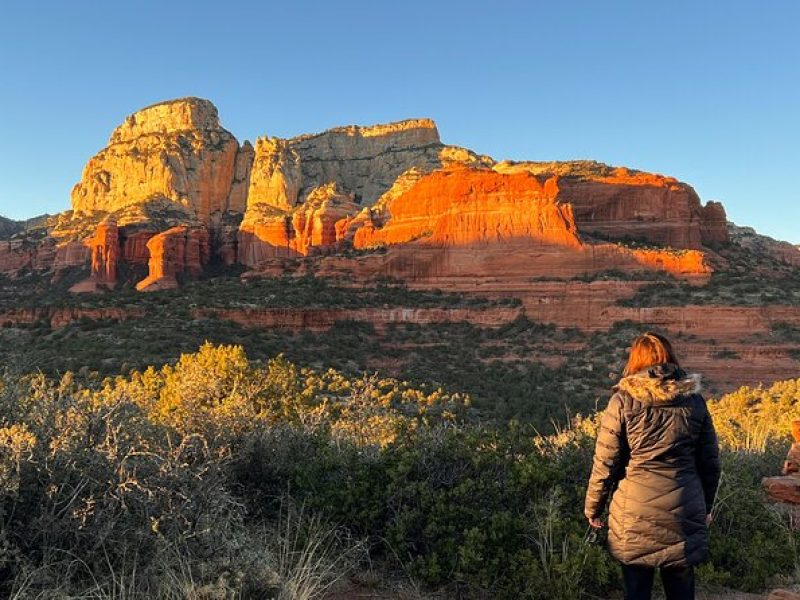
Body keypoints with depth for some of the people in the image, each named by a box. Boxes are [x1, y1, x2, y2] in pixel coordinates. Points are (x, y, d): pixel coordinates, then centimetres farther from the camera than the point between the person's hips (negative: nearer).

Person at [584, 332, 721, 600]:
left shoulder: (624, 401, -7)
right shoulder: (695, 401, 2)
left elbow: (605, 463, -6)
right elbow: (710, 462, 9)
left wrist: (593, 507, 7)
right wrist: (706, 507, 23)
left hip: (634, 515, -2)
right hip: (685, 513, 3)